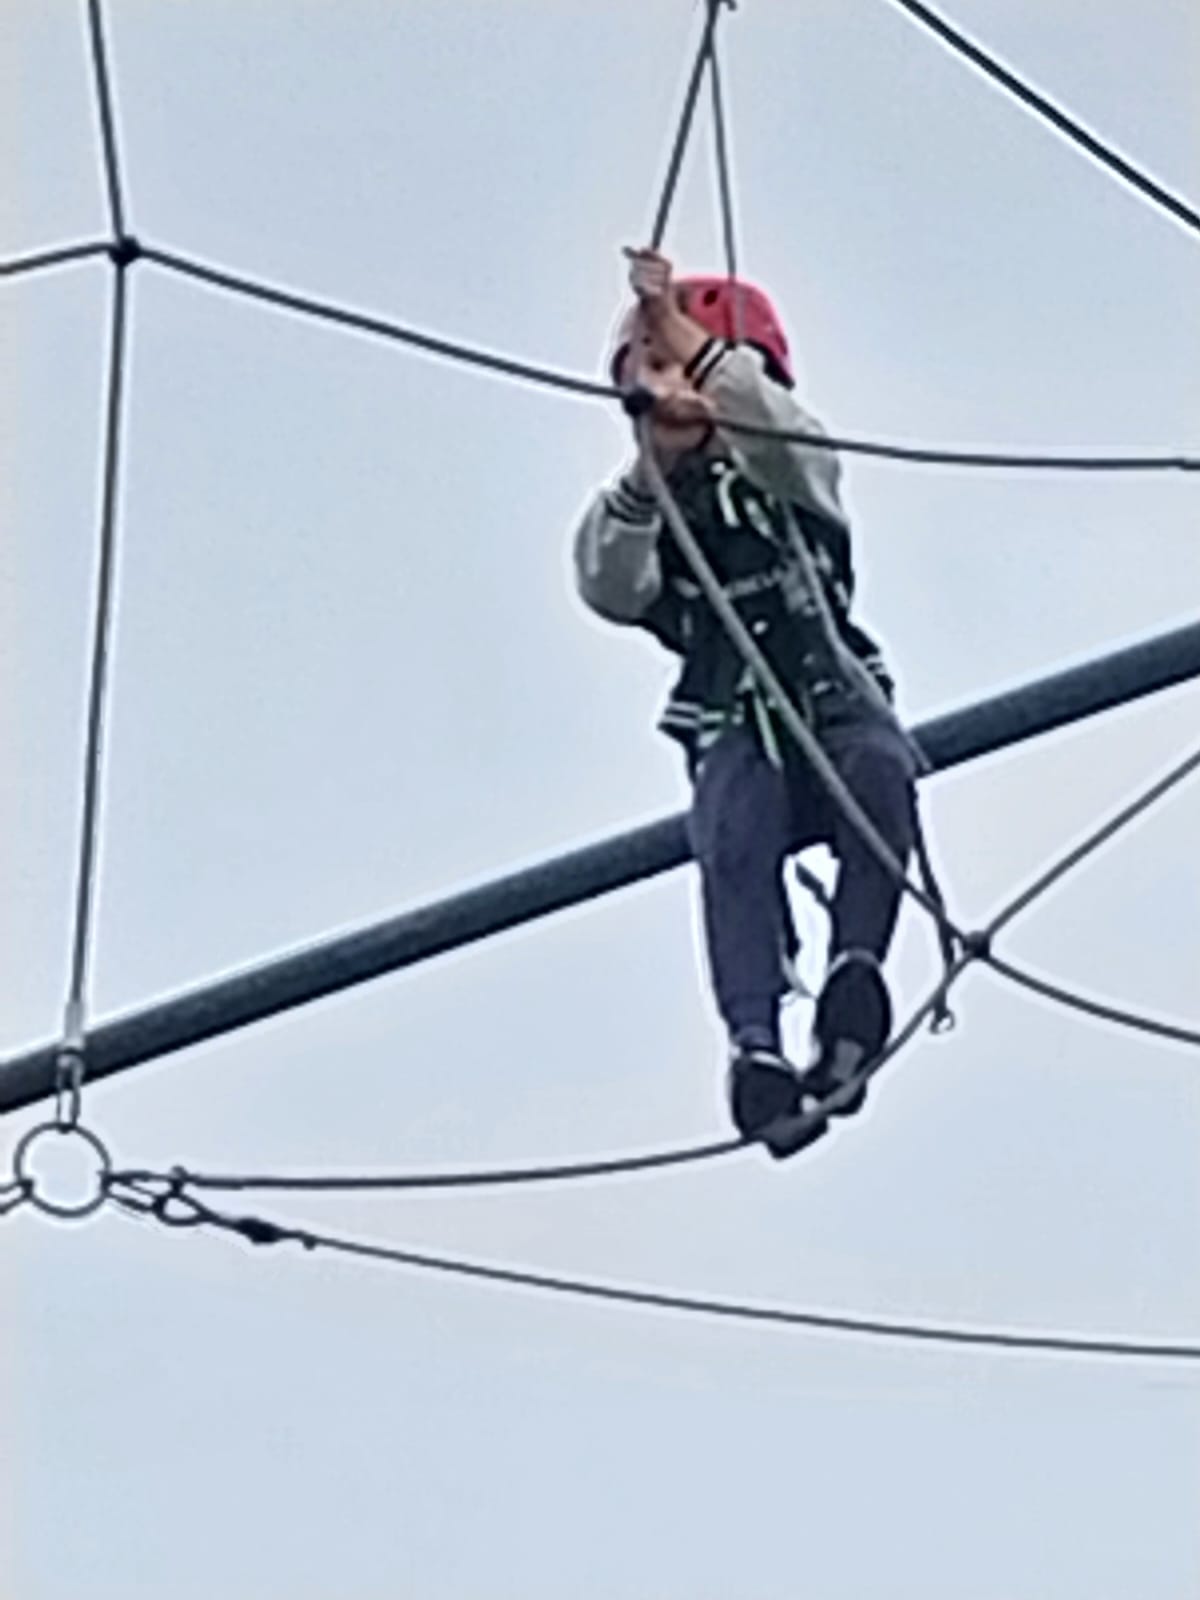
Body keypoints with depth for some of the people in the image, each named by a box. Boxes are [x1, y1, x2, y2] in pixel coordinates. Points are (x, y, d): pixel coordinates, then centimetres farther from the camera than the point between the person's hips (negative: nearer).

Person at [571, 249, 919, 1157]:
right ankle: (756, 1047, -47)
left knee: (879, 770, -35)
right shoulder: (629, 509, 16)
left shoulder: (785, 472, 15)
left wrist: (683, 334, -25)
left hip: (840, 702, 0)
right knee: (733, 840, -33)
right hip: (736, 733, 0)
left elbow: (774, 427, -12)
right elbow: (612, 591, -7)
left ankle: (857, 974, -40)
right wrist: (650, 472, -23)